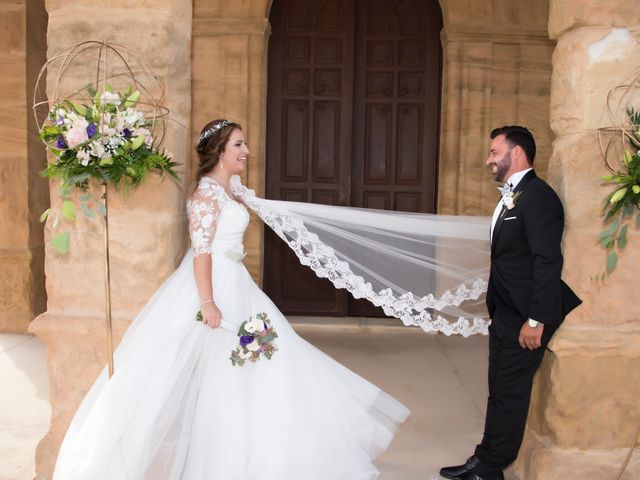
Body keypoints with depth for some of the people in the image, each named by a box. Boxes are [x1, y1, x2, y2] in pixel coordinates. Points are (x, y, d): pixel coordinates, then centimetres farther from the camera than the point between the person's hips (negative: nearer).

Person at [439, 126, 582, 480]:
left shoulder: (537, 196, -16)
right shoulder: (511, 197, 14)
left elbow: (548, 261, -21)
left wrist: (536, 320, -22)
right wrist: (498, 311, 15)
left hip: (524, 317, -9)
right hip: (504, 314, 9)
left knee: (509, 393, 1)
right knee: (500, 391, 16)